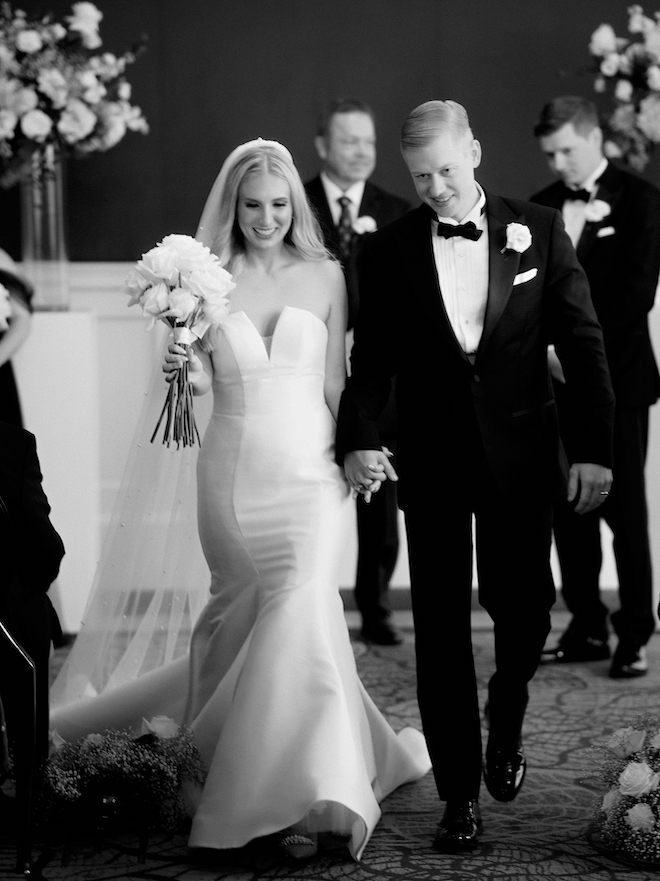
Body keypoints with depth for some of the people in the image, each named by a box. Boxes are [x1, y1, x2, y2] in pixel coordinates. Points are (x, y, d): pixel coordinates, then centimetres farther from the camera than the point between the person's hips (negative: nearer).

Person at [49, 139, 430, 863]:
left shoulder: (324, 275, 4)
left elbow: (335, 378, 8)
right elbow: (202, 380, 4)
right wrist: (185, 369, -17)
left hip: (308, 468, -1)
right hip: (234, 469, 1)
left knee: (297, 607, -15)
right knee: (245, 614, 4)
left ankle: (300, 796, -11)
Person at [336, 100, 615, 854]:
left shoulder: (538, 231, 0)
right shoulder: (388, 250, 0)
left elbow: (582, 342, 0)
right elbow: (371, 362, 0)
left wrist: (595, 448, -7)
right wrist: (357, 440, -17)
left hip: (518, 453, 0)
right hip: (430, 459, 0)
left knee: (522, 606, 6)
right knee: (440, 623, 2)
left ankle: (505, 724, 38)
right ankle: (459, 792, 10)